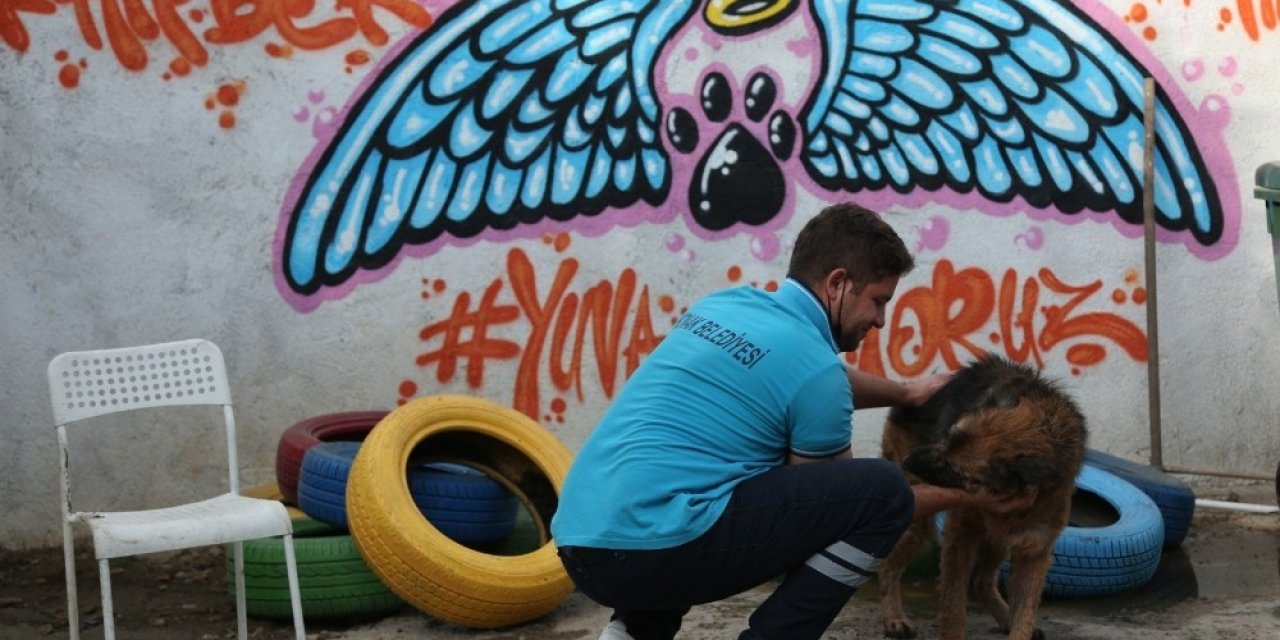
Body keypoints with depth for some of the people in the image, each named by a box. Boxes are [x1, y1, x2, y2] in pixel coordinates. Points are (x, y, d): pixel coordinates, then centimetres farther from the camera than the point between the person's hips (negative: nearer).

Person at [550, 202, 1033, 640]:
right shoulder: (813, 365, -6)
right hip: (654, 546, -9)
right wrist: (964, 496, 21)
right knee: (882, 491, -6)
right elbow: (851, 499, 9)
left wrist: (905, 393, 45)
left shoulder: (727, 303, 17)